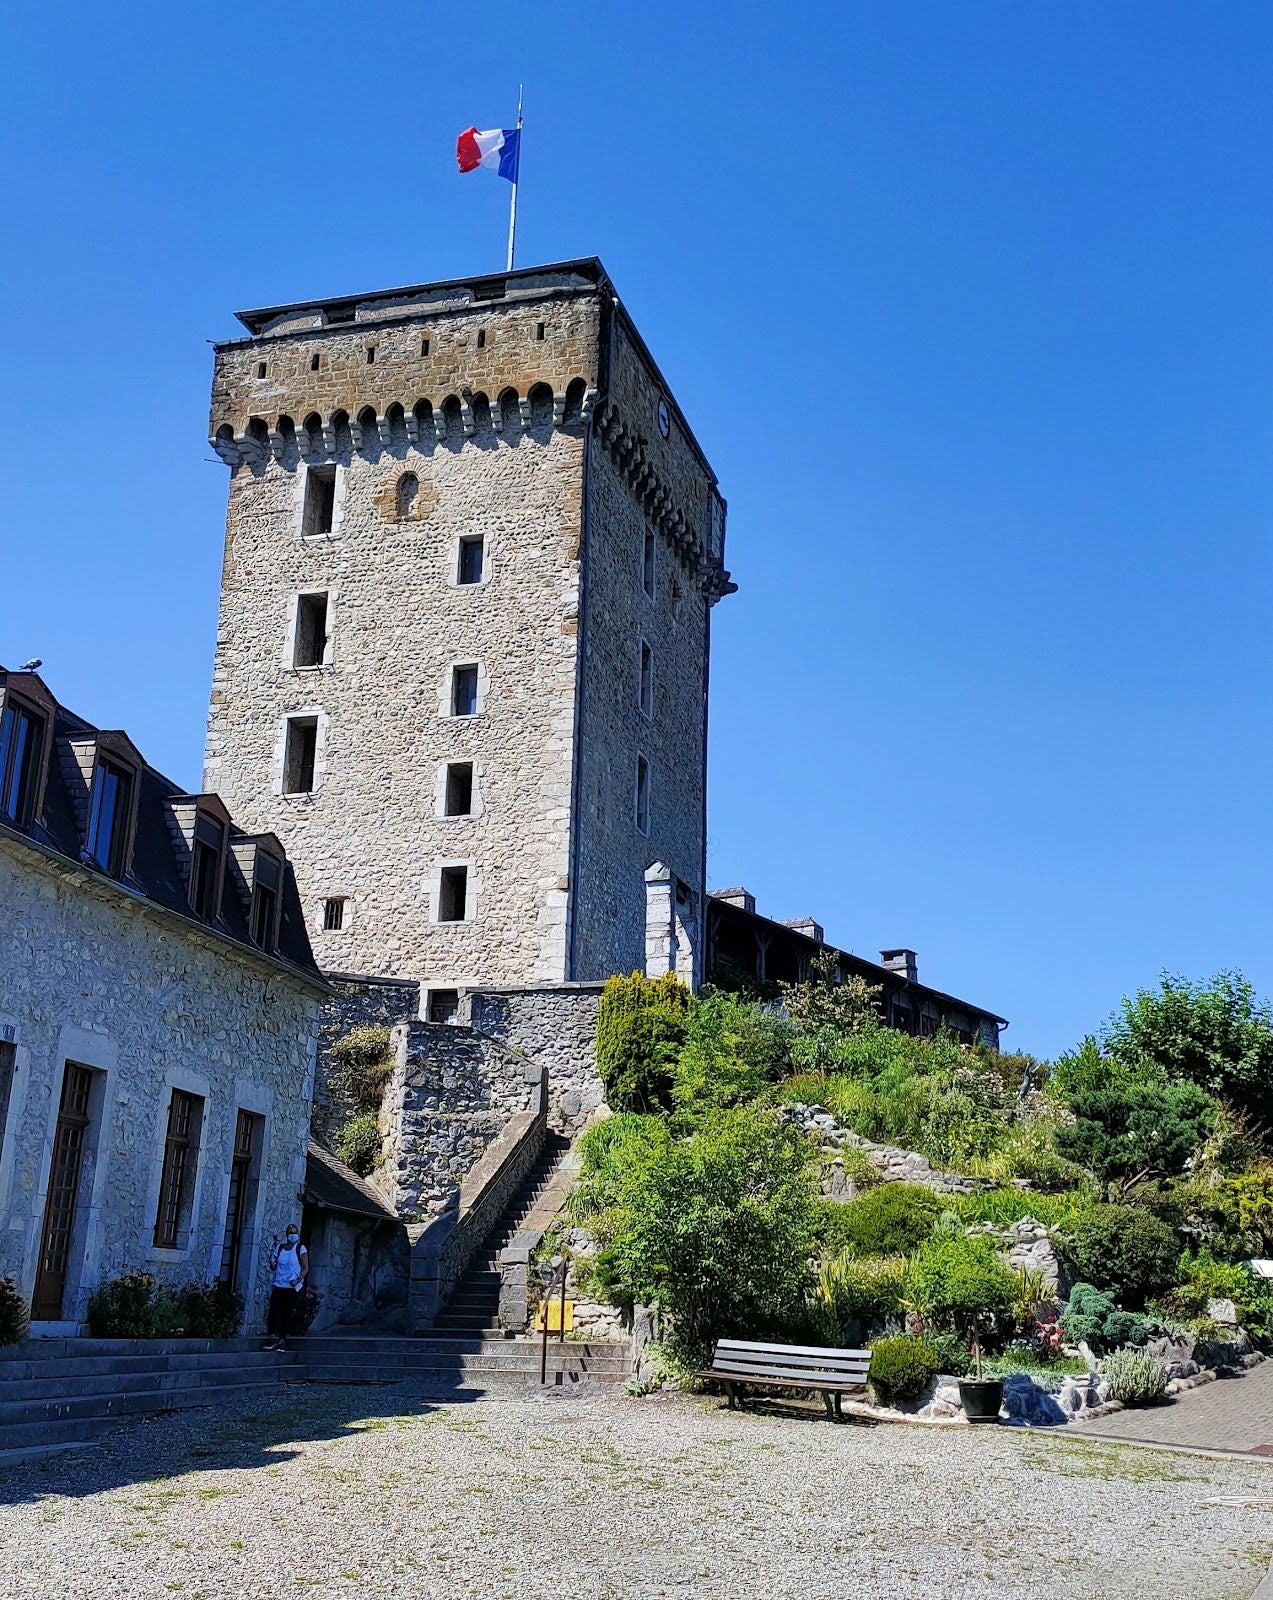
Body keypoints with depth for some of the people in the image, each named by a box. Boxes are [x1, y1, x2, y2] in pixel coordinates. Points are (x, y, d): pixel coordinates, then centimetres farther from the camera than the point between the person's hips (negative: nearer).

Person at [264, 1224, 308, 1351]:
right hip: (278, 1287, 2)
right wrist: (272, 1253, -9)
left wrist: (298, 1280, -18)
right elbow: (273, 1267, 6)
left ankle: (282, 1340, 11)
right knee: (274, 1312, -8)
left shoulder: (301, 1249, -1)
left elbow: (306, 1268, -3)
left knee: (288, 1315, 2)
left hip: (294, 1288, -2)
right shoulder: (279, 1248, 7)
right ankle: (274, 1337, 4)